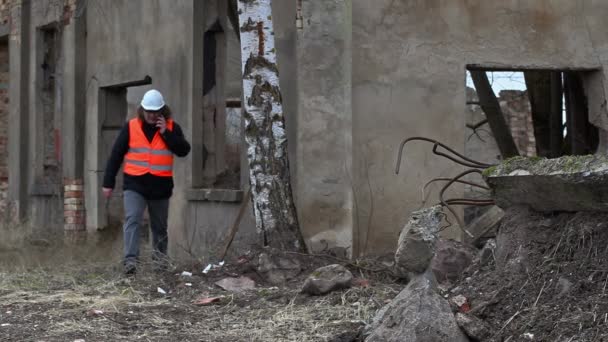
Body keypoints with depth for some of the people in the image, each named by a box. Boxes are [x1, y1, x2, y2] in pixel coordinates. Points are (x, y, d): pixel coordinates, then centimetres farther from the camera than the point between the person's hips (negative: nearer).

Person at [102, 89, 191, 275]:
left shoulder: (172, 128, 2)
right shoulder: (131, 127, 0)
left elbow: (184, 150, -10)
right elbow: (116, 155, 3)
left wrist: (166, 133, -17)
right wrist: (108, 183, 2)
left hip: (161, 186, 1)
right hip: (134, 184, -1)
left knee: (159, 225, 14)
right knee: (132, 220, -17)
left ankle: (160, 258, 33)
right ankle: (130, 260, -23)